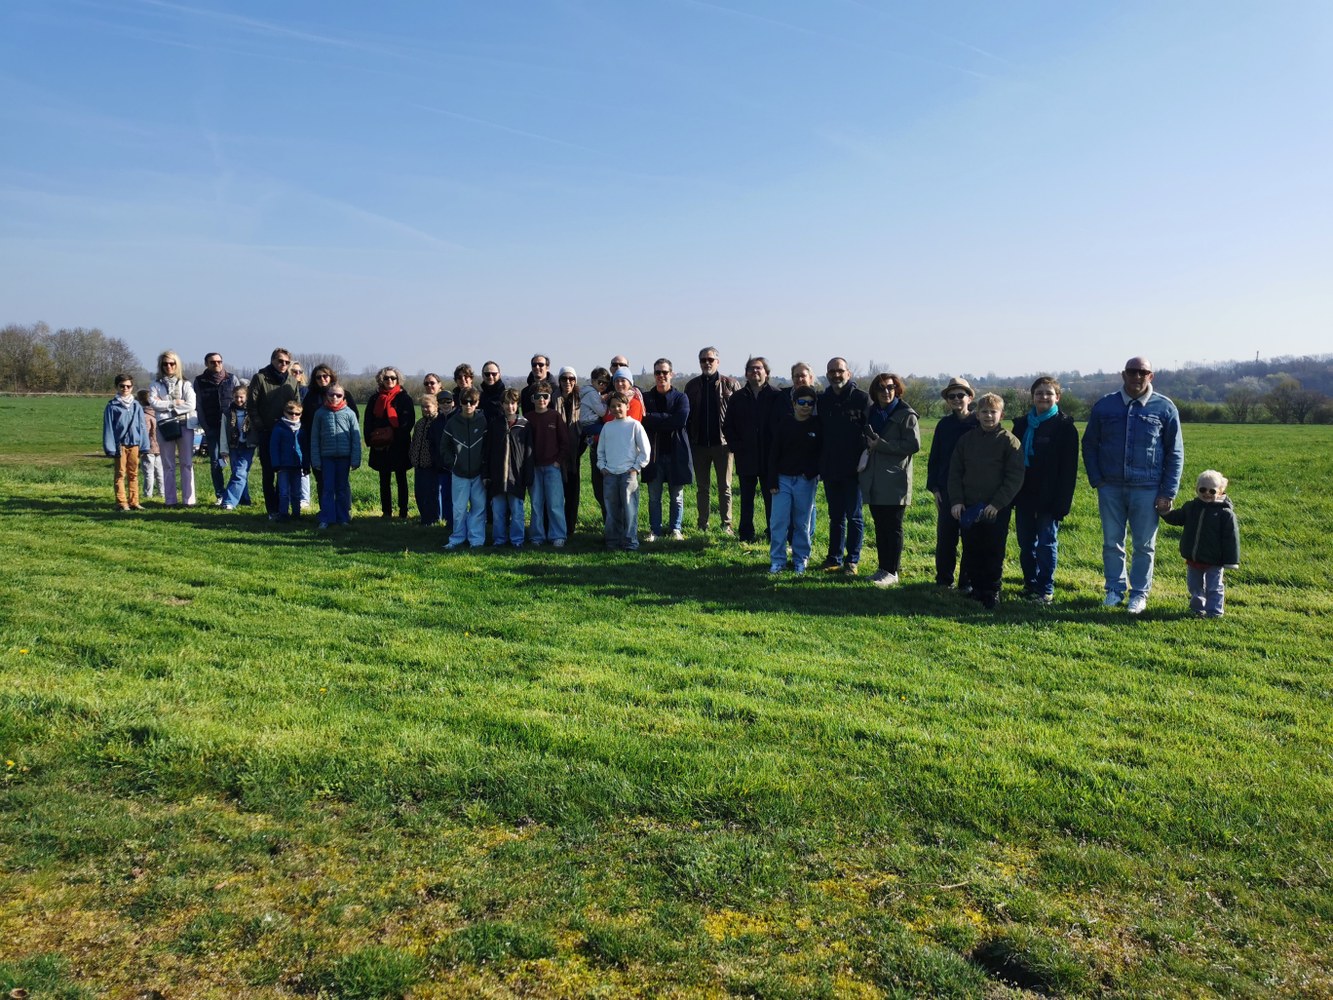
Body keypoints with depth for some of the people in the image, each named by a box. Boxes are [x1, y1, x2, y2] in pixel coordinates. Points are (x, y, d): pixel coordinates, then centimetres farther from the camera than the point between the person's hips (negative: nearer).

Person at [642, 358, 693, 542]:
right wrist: (666, 421, -18)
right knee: (654, 497, 5)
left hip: (675, 454, -1)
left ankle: (676, 529, 17)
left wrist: (649, 417, -16)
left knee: (677, 497, 6)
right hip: (654, 454, 1)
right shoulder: (646, 398, 7)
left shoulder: (681, 398, 1)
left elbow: (680, 420, -15)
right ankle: (655, 530, 13)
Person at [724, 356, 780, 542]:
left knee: (770, 496, 3)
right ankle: (746, 534, 15)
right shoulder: (738, 397, 8)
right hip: (745, 457, 2)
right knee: (746, 497, 8)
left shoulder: (776, 396, 0)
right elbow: (727, 426, 11)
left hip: (769, 457, -2)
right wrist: (736, 446, 0)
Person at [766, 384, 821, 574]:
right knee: (779, 521, -3)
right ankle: (777, 559, 6)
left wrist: (814, 472, -10)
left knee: (802, 523, 7)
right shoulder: (783, 423, 0)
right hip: (783, 479, 0)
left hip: (805, 481, 0)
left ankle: (800, 559, 18)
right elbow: (773, 453, -1)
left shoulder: (817, 426, 0)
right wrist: (772, 481, -5)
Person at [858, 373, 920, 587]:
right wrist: (867, 446, 3)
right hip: (873, 480, 6)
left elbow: (914, 444, -15)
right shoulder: (871, 412, 14)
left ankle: (892, 572, 4)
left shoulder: (906, 415, -7)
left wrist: (880, 445, -16)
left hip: (895, 481, -6)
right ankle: (884, 567, 19)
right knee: (880, 527, 11)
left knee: (892, 528, -1)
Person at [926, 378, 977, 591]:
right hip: (946, 489, 2)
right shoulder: (944, 424, 6)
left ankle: (968, 581, 14)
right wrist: (934, 487, 3)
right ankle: (944, 579, 17)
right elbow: (934, 458, 9)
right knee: (945, 536, 5)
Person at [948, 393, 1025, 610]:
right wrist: (957, 501, -2)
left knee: (994, 553, 2)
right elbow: (955, 471, 9)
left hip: (997, 510, -3)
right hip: (968, 508, 3)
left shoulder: (1010, 441, -3)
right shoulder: (966, 439, 8)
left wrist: (996, 504, -15)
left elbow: (1014, 478, -8)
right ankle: (977, 588, 21)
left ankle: (992, 592, 12)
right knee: (970, 553, 8)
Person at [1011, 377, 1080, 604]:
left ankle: (1045, 589, 10)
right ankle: (1030, 584, 22)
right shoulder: (1022, 424, 10)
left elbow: (1069, 468, -9)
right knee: (1025, 543, 10)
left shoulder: (1065, 426, -5)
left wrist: (1062, 501, -15)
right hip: (1024, 496, 5)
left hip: (1048, 498, -5)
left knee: (1046, 543, 1)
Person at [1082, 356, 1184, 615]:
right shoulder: (1104, 405, 2)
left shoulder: (1165, 408, -1)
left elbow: (1175, 453, 1)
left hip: (1147, 489, -1)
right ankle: (1115, 589, 22)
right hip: (1110, 487, 2)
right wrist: (1096, 479, -1)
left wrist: (1168, 493, -4)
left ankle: (1139, 593, 19)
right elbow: (1089, 444, 9)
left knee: (1144, 545, 7)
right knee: (1112, 542, 9)